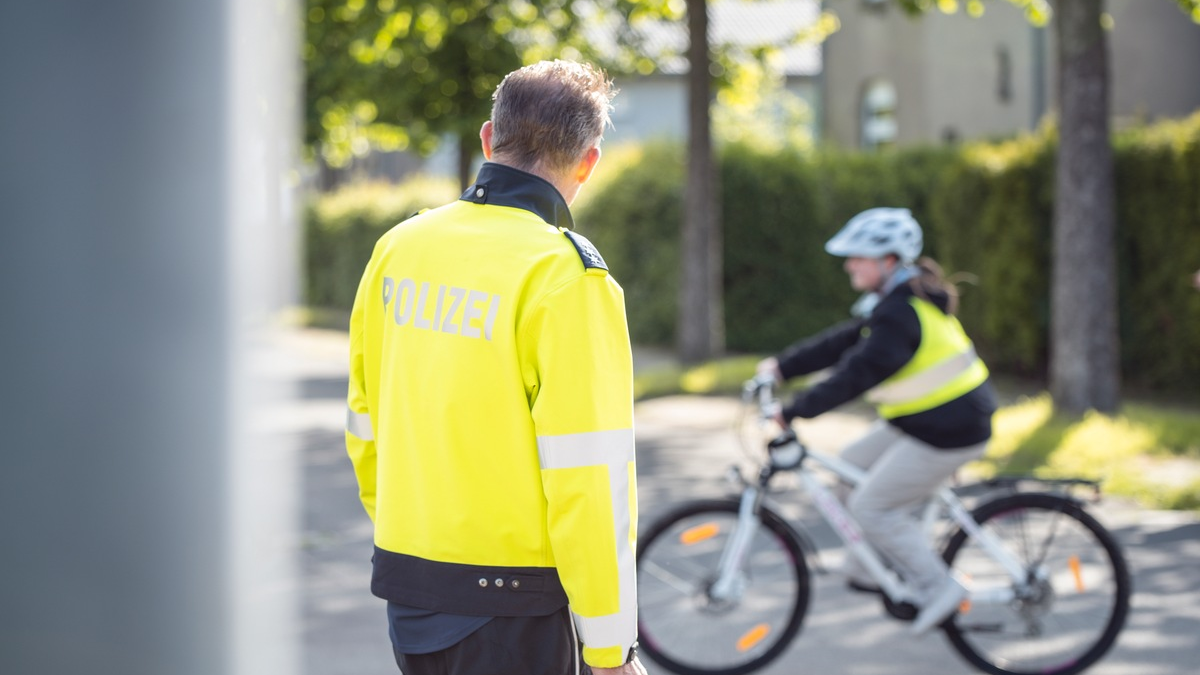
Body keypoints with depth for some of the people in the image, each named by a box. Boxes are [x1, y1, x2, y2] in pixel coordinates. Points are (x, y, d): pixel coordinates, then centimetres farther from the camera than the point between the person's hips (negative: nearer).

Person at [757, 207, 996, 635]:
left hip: (949, 432, -10)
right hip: (924, 419, 10)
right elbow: (842, 342, 12)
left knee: (871, 506, -4)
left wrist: (793, 412, -26)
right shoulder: (896, 301, 9)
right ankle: (871, 570, 24)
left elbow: (856, 374, -28)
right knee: (853, 465, 17)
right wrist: (782, 367, 9)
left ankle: (938, 590, 2)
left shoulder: (900, 315, -24)